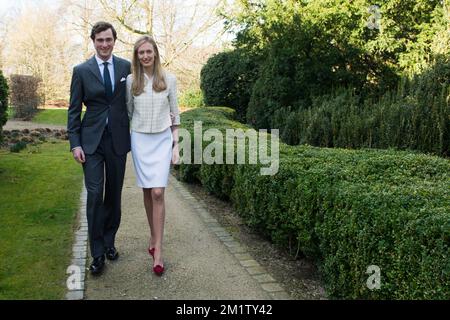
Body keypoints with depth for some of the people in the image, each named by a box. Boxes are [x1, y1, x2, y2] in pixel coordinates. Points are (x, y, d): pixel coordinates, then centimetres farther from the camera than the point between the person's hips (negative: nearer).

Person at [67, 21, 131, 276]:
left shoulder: (126, 67, 4)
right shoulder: (82, 71, 1)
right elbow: (74, 110, 2)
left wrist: (135, 135, 6)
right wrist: (75, 143, -5)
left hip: (118, 139, 2)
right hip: (92, 141, -1)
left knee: (114, 194, 10)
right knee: (95, 194, -6)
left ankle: (109, 241, 27)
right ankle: (98, 252, 5)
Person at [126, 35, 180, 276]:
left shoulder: (169, 79, 0)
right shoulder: (131, 80, 2)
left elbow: (174, 114, 3)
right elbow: (127, 112, 12)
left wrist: (176, 145, 0)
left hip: (162, 139, -2)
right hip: (140, 139, 2)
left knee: (158, 193, -10)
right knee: (147, 192, 7)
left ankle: (157, 251, -6)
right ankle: (153, 236, 25)